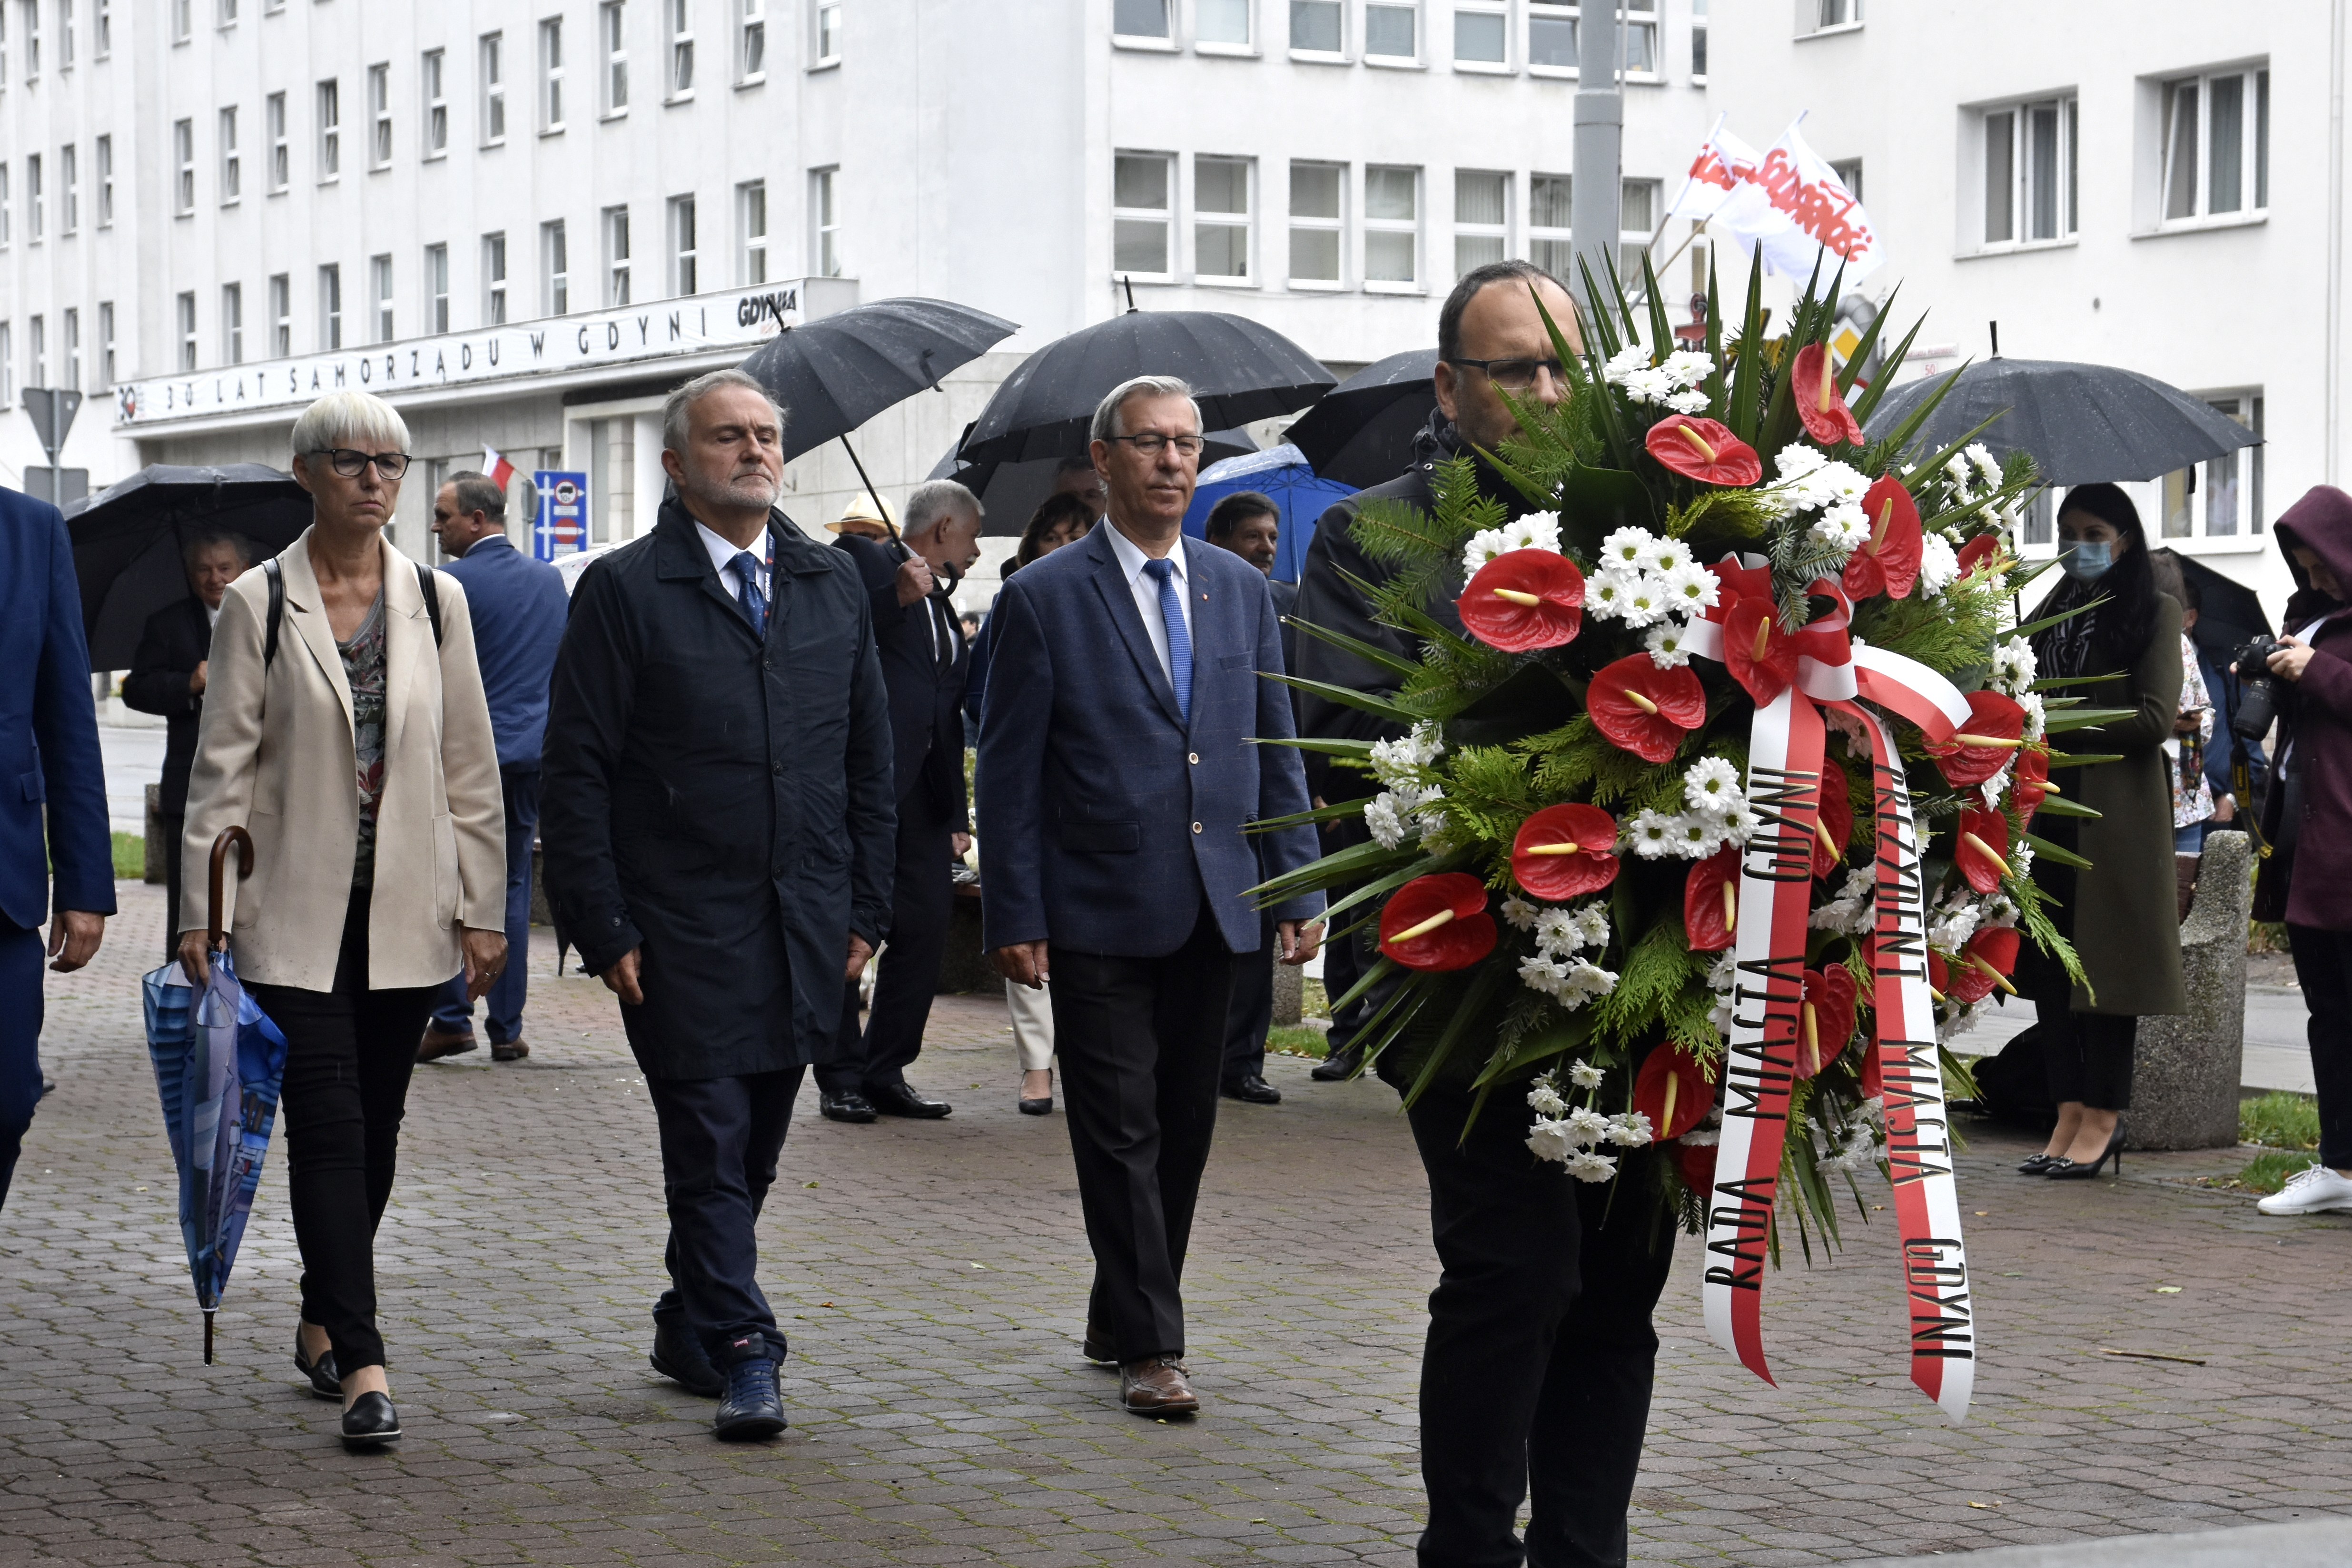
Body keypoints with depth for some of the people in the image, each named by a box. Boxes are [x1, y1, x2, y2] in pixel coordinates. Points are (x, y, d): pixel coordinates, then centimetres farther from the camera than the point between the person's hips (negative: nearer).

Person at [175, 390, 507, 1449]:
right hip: (296, 913, -3)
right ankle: (361, 1364, -12)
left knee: (375, 1127, 10)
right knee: (327, 1126, -9)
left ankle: (323, 1322, 28)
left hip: (406, 912, 3)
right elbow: (222, 764, -2)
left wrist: (482, 908, 5)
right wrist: (203, 909, -6)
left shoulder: (435, 601, 6)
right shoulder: (258, 604, -1)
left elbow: (470, 765, 8)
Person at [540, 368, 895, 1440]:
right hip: (682, 932, -4)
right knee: (709, 1146, -6)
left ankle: (691, 1331, 27)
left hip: (807, 933, 5)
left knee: (752, 1151, 12)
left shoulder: (834, 585, 11)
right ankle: (743, 1357, -3)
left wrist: (865, 907, 9)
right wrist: (604, 929, -10)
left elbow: (869, 758, 15)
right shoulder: (624, 591, -3)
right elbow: (575, 774, -5)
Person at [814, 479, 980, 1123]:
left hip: (921, 791, 8)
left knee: (926, 930, 3)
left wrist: (956, 812, 18)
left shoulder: (942, 607, 23)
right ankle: (842, 1079, 4)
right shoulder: (860, 561, 0)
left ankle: (887, 1072, 12)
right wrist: (897, 599, -22)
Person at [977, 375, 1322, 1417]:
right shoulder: (1044, 600, -3)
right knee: (1123, 1133, -4)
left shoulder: (1241, 590, 10)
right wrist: (1014, 917, -9)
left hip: (1212, 907, 5)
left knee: (1184, 1129, 10)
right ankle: (1149, 1346, 0)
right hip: (1100, 913, -5)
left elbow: (1274, 750, 13)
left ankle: (1122, 1321, 23)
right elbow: (1009, 773, -4)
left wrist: (1299, 887, 6)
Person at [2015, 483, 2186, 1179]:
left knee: (2105, 962, -4)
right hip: (2050, 808, 6)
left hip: (2116, 816, -6)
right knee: (2050, 965, 2)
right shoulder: (2050, 614, 19)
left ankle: (2103, 1118, 1)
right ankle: (2070, 1115, 6)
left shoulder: (2154, 613, 0)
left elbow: (2155, 717, -9)